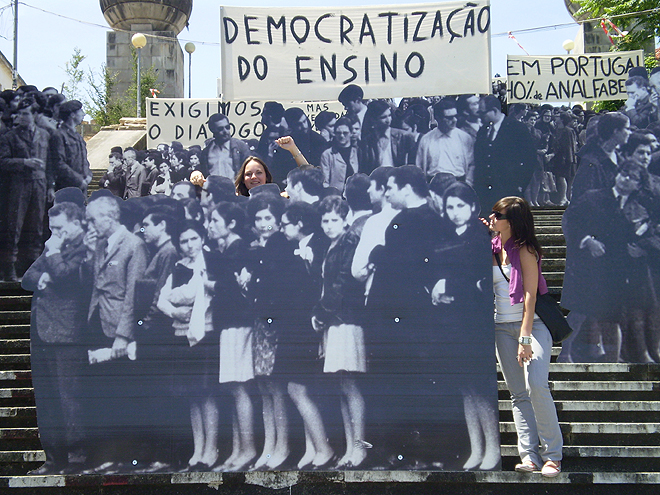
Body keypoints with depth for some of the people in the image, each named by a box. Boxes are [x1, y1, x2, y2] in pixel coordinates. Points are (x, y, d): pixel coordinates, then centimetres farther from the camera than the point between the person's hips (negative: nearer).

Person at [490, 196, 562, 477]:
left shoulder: (525, 250, -9)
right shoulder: (493, 247, 9)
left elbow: (530, 295, -14)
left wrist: (525, 337, -21)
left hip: (533, 323, -6)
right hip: (503, 327, 6)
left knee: (536, 385, -20)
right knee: (518, 393, 0)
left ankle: (552, 455, -10)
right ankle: (529, 456, -3)